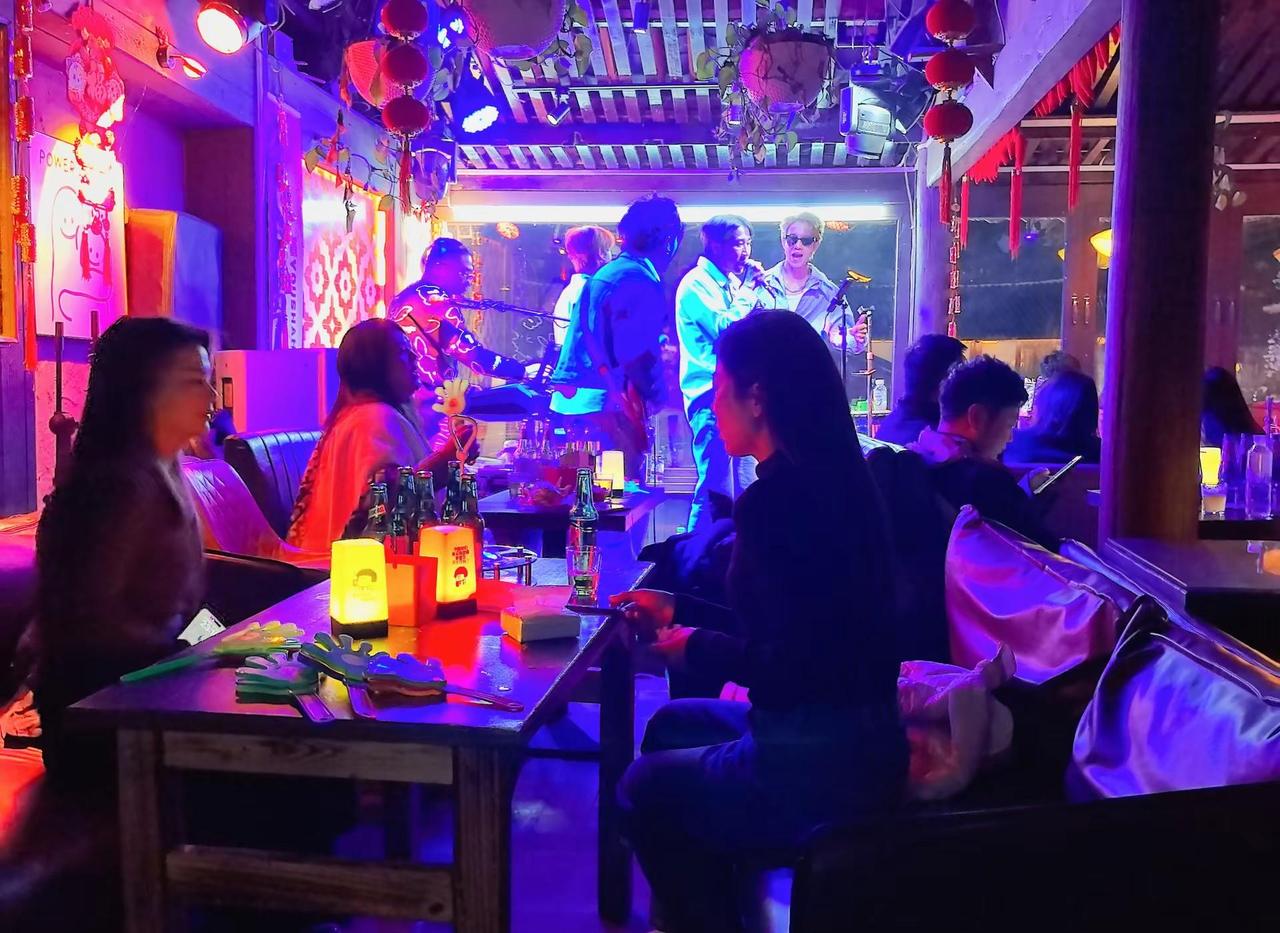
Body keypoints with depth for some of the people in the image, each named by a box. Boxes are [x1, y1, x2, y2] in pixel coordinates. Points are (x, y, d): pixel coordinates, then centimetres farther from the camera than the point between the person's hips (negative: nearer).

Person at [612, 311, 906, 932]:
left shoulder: (773, 497, -23)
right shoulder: (832, 476, 5)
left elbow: (789, 667, -24)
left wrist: (695, 648, -7)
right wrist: (679, 610, 17)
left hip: (814, 763, -8)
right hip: (857, 737, 8)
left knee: (645, 789, 15)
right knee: (670, 727, 26)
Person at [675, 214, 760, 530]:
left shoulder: (729, 283, 17)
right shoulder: (697, 283, -7)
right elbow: (725, 327, -19)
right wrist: (748, 290, -9)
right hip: (712, 397, -9)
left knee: (744, 486, 11)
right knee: (716, 487, -10)